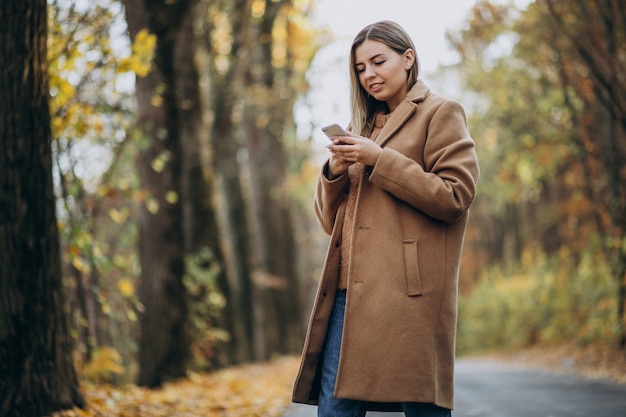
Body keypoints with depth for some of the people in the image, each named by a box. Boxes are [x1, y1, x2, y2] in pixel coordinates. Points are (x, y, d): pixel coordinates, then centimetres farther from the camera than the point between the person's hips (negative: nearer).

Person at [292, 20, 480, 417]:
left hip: (407, 293, -6)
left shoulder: (441, 113, 6)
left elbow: (456, 196, -8)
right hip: (349, 294, 6)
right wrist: (335, 172, 3)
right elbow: (331, 220, 24)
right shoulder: (364, 127, 25)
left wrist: (380, 160, -9)